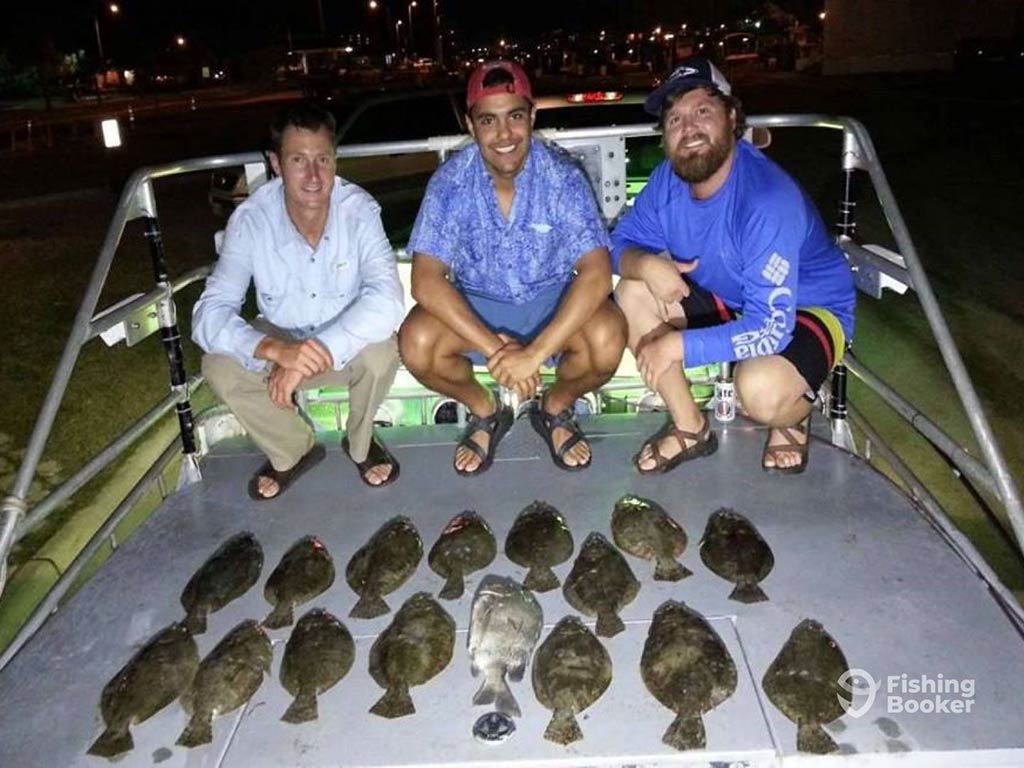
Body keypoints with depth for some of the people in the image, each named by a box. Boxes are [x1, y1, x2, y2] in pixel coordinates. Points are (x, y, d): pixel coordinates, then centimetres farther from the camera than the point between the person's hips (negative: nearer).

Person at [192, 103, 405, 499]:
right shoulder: (250, 219, -21)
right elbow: (208, 313, -28)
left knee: (381, 351, -33)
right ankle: (292, 450, 4)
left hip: (346, 344, -1)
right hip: (280, 341, 1)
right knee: (219, 367, -25)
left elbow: (386, 298, -36)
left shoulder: (359, 209, -24)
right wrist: (276, 350, -47)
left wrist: (320, 351, -46)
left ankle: (360, 443, 1)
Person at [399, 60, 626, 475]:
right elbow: (426, 280, -24)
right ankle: (485, 413, 5)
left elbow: (596, 271, -28)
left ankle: (556, 409, 5)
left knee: (607, 339, -31)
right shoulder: (451, 182, -17)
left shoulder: (561, 176, -19)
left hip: (552, 297, -1)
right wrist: (492, 348, -35)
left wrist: (536, 352, -38)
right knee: (416, 344, -28)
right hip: (476, 302, 1)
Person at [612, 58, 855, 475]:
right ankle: (689, 426, -2)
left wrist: (680, 345, -34)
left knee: (761, 390, -38)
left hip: (807, 309, -7)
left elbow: (769, 329, -36)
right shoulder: (668, 178, -11)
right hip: (725, 298, 7)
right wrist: (646, 264, -28)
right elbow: (623, 241, -4)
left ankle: (794, 416, 5)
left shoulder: (768, 200, -33)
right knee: (632, 292, -14)